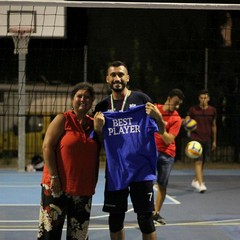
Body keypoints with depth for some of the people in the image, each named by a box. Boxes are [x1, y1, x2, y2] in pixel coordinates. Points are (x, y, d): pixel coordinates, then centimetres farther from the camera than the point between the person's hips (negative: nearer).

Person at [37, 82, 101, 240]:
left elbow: (99, 151, 18)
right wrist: (53, 176, -15)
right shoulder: (63, 120, -3)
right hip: (57, 186, -5)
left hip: (84, 190, 5)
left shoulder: (93, 124, 11)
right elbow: (47, 146, -9)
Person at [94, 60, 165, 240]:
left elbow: (161, 130, 3)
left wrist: (157, 117, -18)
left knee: (145, 218, -3)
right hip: (115, 170, 3)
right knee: (115, 219, 9)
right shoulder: (102, 107, 7)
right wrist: (98, 128, -8)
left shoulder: (141, 99, 0)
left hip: (141, 168, -3)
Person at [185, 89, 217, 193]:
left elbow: (214, 126, 14)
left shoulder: (212, 110, 6)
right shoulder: (193, 109, -2)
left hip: (207, 140, 4)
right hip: (196, 139, -4)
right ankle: (201, 184, -18)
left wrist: (214, 141, 16)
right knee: (199, 161, -14)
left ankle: (195, 180, 30)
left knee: (202, 162, 12)